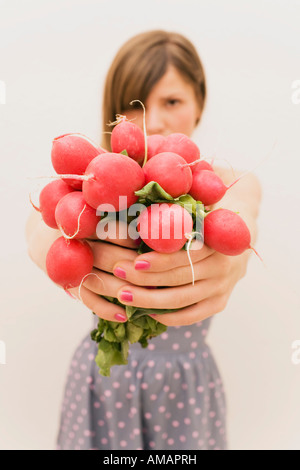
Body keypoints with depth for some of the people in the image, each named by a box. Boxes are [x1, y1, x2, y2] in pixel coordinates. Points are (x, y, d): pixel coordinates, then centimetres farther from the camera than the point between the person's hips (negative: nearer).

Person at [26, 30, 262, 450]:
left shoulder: (229, 183, -6)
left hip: (186, 384, 0)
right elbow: (41, 218, -27)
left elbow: (240, 216, -29)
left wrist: (231, 257, -54)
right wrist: (51, 242, -51)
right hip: (101, 380, 1)